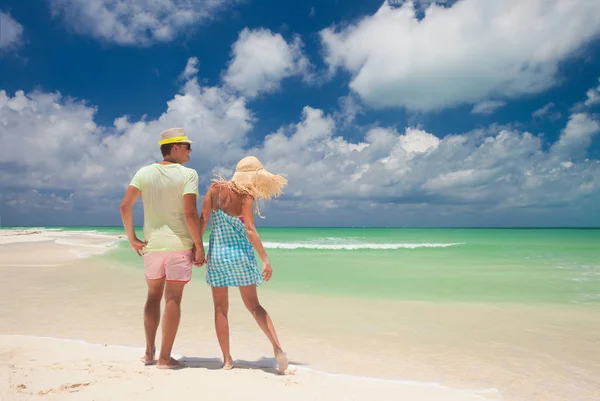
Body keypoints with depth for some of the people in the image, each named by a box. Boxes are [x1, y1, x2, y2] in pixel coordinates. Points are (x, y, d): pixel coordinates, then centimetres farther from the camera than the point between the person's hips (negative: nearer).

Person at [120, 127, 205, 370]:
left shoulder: (144, 173, 5)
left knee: (153, 296, 18)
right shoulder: (188, 174, -9)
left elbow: (125, 206, -2)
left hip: (152, 244, 4)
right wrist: (199, 245, -11)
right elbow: (190, 213, -18)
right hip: (179, 245, -4)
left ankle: (149, 352, 24)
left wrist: (132, 238, 6)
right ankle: (165, 358, 8)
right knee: (173, 300, 2)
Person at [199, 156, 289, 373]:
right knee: (253, 305, 11)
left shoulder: (215, 188, -1)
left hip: (216, 255, 2)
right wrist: (265, 259, -21)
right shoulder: (246, 196, -10)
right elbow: (250, 230, -19)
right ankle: (277, 347, -1)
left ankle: (227, 359, 12)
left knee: (220, 309, 11)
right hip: (240, 256, -1)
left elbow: (203, 219, -4)